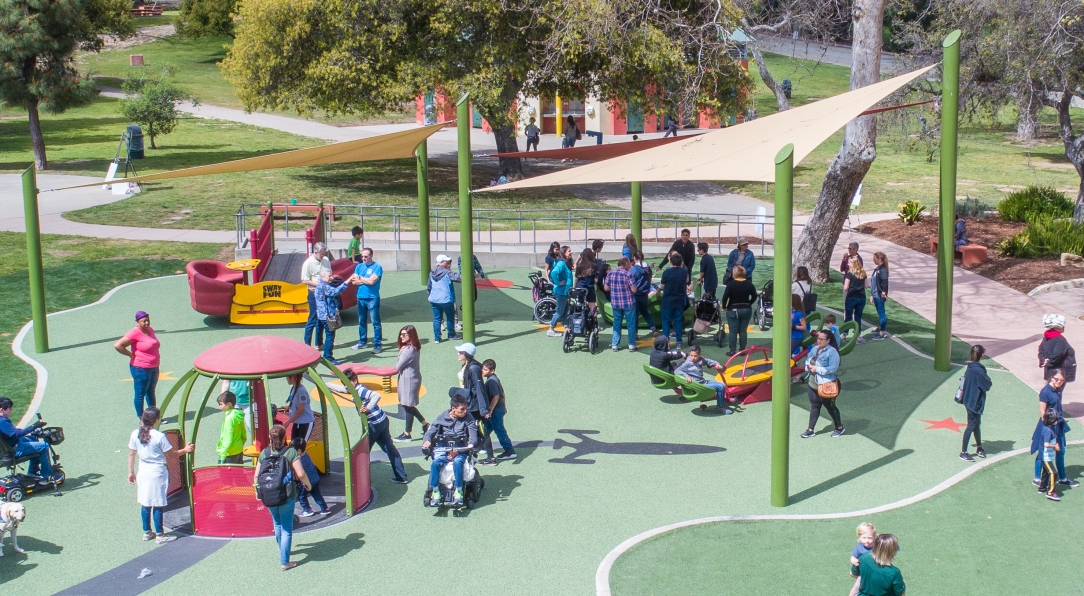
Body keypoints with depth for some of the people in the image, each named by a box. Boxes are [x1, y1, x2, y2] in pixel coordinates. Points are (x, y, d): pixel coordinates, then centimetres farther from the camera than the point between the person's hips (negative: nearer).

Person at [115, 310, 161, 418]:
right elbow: (118, 345, -24)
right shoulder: (135, 333, -19)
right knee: (140, 394, 3)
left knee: (151, 392, 20)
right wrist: (131, 355, -18)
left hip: (153, 367, 8)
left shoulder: (150, 330, 6)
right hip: (140, 369, -8)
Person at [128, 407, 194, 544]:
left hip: (143, 472, 5)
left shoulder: (135, 434, -3)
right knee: (157, 505, 2)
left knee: (145, 504, 14)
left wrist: (131, 472, 14)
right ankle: (159, 535, 9)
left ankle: (147, 532, 24)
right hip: (158, 473, -5)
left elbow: (131, 454, 4)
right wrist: (185, 450, 3)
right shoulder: (159, 436, -19)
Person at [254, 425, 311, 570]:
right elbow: (301, 474, -17)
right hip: (287, 496, -4)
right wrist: (308, 484, 3)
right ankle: (284, 561, 6)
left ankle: (281, 550, 47)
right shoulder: (291, 452, -11)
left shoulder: (264, 453, -1)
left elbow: (256, 476, 1)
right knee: (287, 528, 7)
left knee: (277, 524, 27)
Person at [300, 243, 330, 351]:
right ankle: (307, 345, 3)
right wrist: (319, 284, -20)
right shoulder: (308, 263, -13)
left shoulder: (326, 260, 5)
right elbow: (304, 281, -13)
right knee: (312, 320, -3)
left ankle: (319, 343, 23)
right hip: (314, 294, -6)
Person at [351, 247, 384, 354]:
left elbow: (372, 281, -18)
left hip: (372, 298, -6)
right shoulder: (359, 266, 9)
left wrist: (360, 278, -4)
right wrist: (366, 281, -11)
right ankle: (362, 342, 28)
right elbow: (354, 281, 1)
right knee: (361, 321, 16)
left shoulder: (377, 267, -7)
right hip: (360, 298, 6)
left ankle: (378, 344, -1)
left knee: (375, 322, -4)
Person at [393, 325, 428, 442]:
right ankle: (425, 425, 27)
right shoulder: (415, 348, 8)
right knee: (408, 406, 19)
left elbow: (398, 366, -19)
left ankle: (407, 434, 10)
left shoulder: (408, 350, -23)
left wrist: (401, 353, -3)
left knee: (408, 406, 0)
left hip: (409, 380, -10)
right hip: (406, 379, 10)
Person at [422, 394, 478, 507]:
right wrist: (427, 441, -13)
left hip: (460, 450, -1)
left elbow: (473, 436, -4)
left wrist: (470, 445, -24)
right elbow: (431, 431, 8)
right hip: (443, 449, 1)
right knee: (435, 463, -29)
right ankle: (435, 492, -20)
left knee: (457, 462, -35)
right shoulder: (443, 417, 8)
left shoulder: (468, 419, 4)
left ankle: (459, 492, -24)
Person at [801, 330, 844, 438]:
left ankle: (839, 428, 27)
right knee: (814, 407, 13)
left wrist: (817, 369, -24)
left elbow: (833, 368, -25)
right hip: (813, 384, 7)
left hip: (826, 386, -7)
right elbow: (807, 360, 15)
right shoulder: (814, 349, 6)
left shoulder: (832, 352, -18)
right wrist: (809, 366, -9)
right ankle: (811, 430, 20)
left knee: (830, 407, 8)